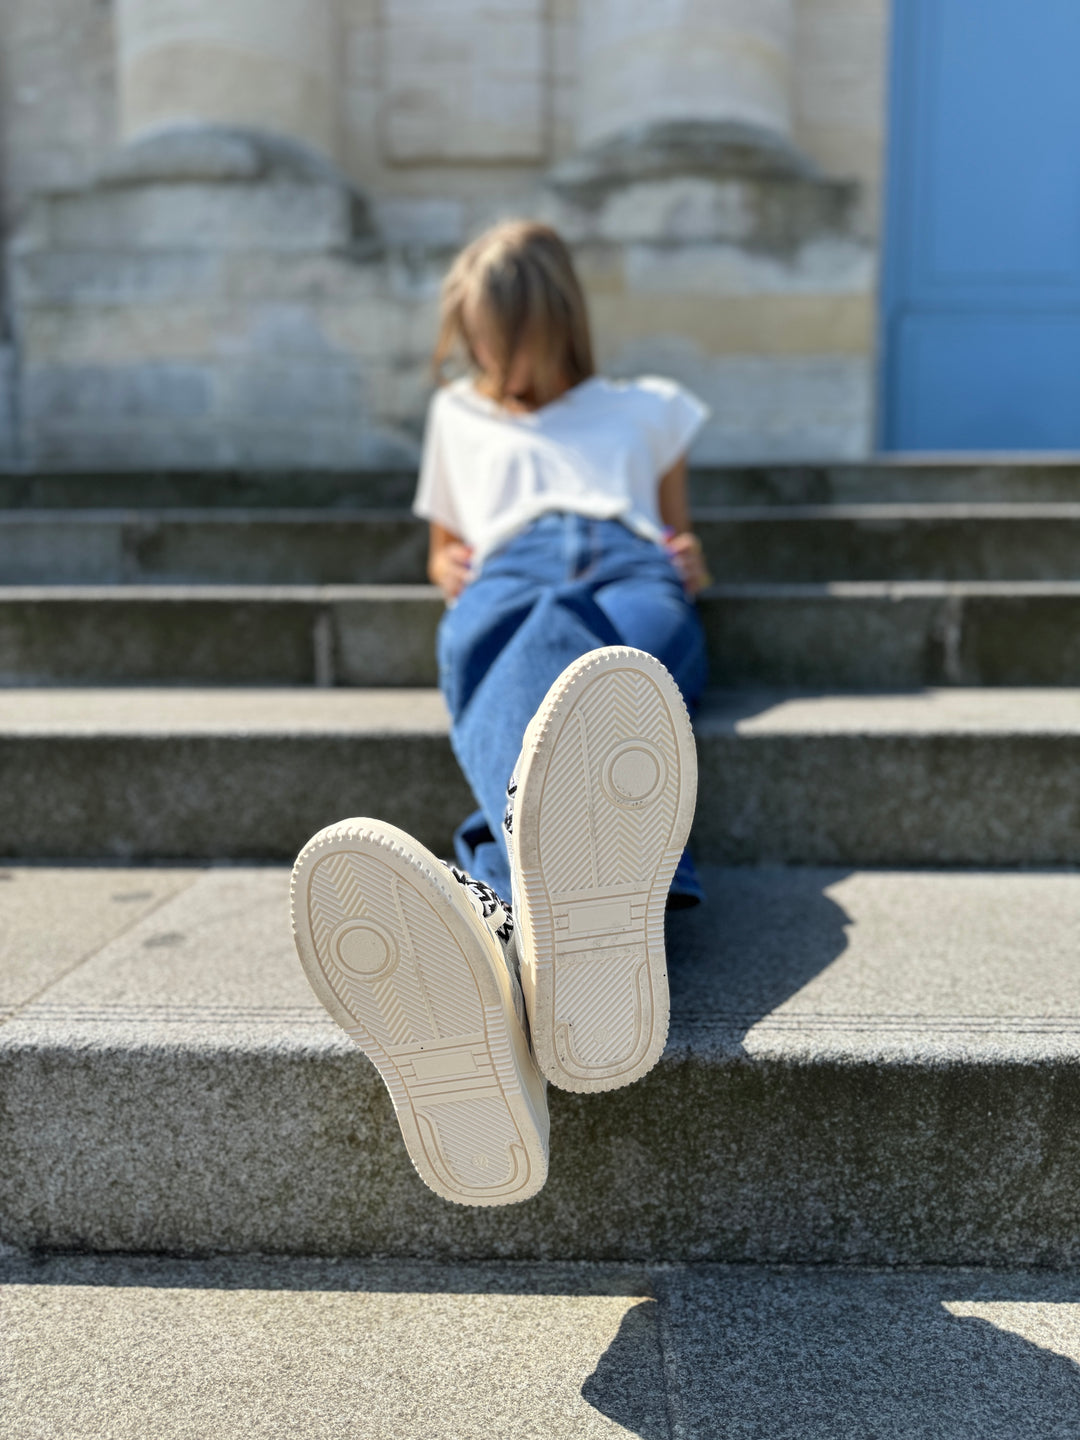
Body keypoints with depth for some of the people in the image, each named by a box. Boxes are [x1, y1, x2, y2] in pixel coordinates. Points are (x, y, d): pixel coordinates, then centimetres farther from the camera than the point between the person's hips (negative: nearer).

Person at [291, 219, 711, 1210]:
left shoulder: (645, 407, 39)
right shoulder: (459, 415, 40)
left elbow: (679, 532, 38)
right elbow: (446, 543, 41)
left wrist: (692, 563, 13)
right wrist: (451, 570, 15)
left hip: (633, 572, 1)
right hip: (509, 581, -1)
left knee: (610, 702, -41)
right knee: (534, 682, -43)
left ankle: (521, 920, -73)